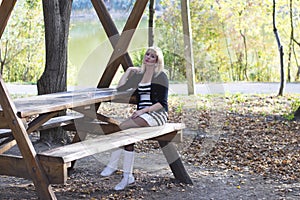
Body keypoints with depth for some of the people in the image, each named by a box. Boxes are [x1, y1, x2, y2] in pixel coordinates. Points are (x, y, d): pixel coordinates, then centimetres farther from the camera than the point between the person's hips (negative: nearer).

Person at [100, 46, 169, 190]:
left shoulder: (161, 76, -2)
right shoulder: (139, 75, 17)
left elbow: (162, 103, -8)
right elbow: (120, 88, 13)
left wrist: (143, 110, -18)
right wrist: (128, 71, 12)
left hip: (157, 114, -6)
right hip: (141, 114, 6)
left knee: (123, 127, -27)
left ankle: (112, 165, -17)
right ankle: (128, 176, -23)